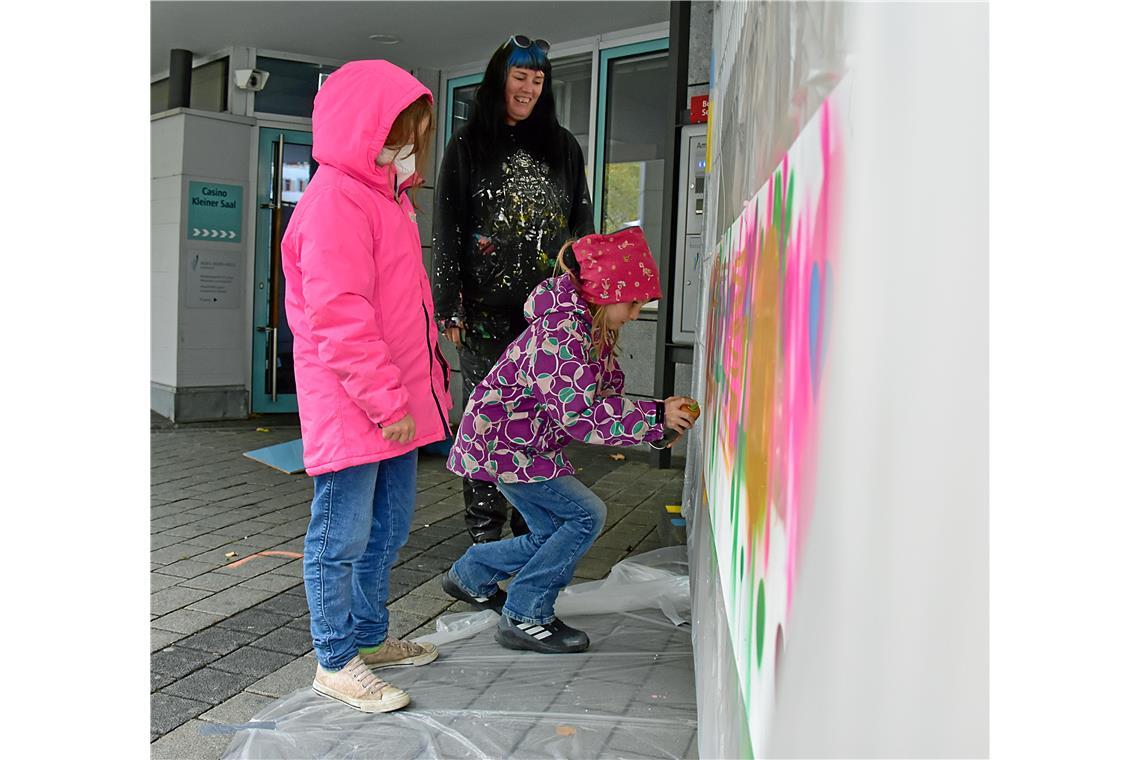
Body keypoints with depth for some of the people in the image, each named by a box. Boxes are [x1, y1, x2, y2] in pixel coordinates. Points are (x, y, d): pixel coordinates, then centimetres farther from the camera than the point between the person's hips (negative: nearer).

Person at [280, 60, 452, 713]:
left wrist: (423, 381, 21)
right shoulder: (335, 200, -15)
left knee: (389, 525, 18)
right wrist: (387, 400, -21)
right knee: (343, 533, 2)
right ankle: (337, 663, 16)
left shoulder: (388, 194, 17)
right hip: (349, 405, -10)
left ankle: (370, 635, 34)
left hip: (395, 400, 10)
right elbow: (340, 316, -22)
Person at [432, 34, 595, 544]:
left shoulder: (563, 147, 14)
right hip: (485, 310, -2)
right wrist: (449, 306, -6)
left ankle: (531, 533, 13)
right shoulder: (468, 145, 7)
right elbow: (447, 228, 2)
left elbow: (583, 225, 14)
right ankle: (484, 537, 9)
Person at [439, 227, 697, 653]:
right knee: (586, 516, -11)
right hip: (502, 442, -10)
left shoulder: (594, 329, 4)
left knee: (555, 534, 13)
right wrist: (655, 417, -30)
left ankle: (470, 576, 31)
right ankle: (524, 618, -1)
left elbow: (607, 393, 6)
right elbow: (582, 417, -33)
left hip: (532, 443, 10)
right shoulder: (562, 334, -28)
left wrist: (658, 417, -9)